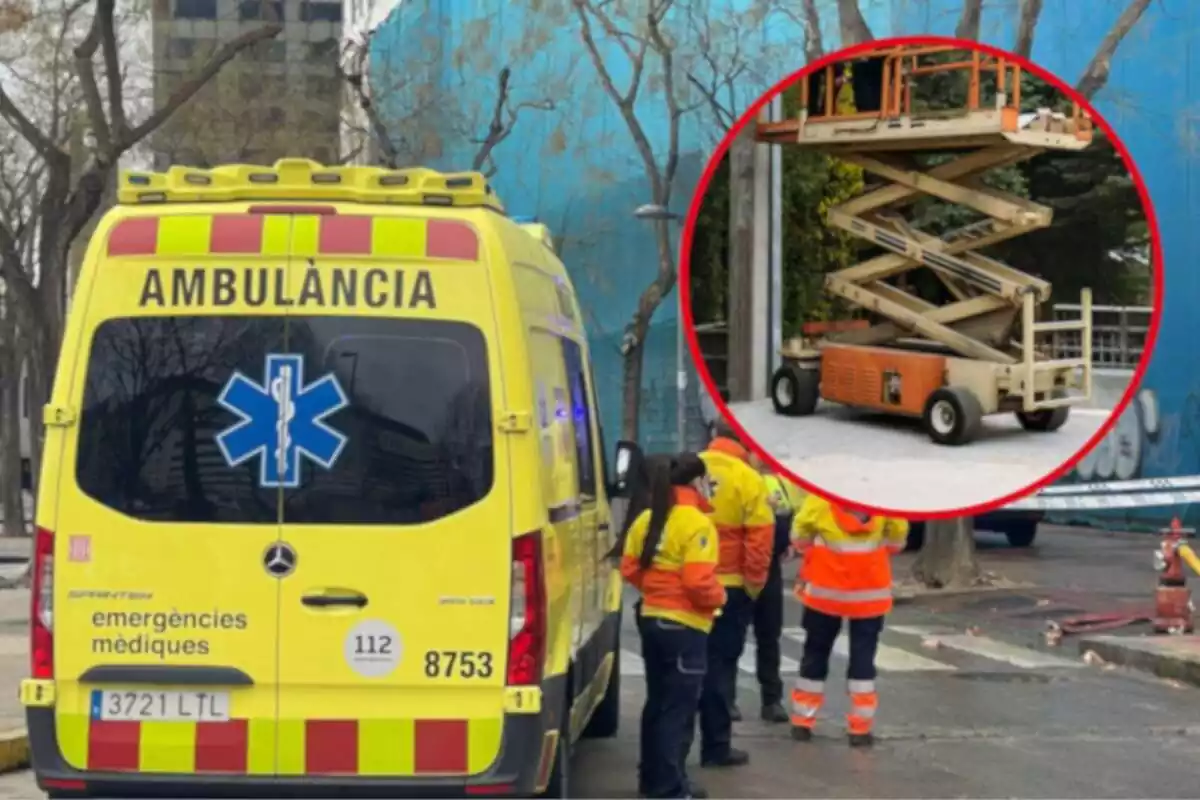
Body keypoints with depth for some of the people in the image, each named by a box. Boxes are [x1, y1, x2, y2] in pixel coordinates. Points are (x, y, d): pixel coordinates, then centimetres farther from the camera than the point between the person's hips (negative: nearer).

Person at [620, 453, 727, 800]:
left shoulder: (646, 520, 6)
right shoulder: (697, 524, -17)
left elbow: (630, 569, 9)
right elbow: (699, 582, -23)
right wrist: (719, 597, -5)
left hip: (651, 619, 8)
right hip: (685, 627, -8)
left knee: (658, 703, 18)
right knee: (678, 708, -2)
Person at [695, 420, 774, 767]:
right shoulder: (748, 480, -11)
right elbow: (760, 539, -12)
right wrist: (753, 585, -2)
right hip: (729, 586, -4)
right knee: (720, 664, 4)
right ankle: (716, 746, 7)